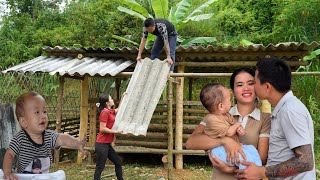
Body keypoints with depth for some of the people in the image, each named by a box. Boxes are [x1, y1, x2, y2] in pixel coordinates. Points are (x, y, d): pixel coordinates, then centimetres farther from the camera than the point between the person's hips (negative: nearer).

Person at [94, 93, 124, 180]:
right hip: (102, 145, -10)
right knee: (100, 167, -3)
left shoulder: (110, 111, 12)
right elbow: (102, 129, -20)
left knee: (118, 162, 17)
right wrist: (116, 132, -15)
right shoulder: (105, 112, -16)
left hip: (107, 144, 10)